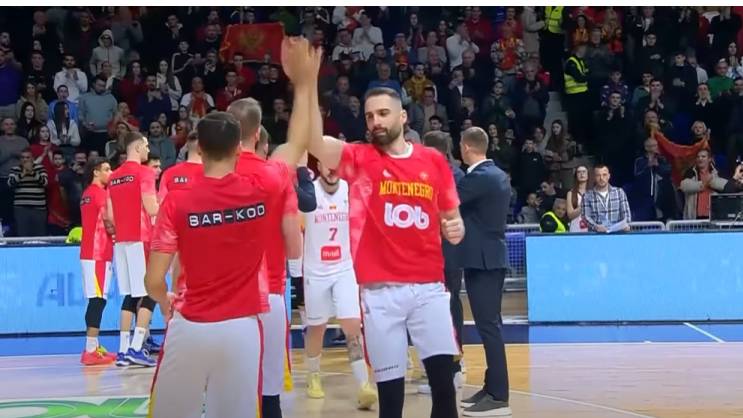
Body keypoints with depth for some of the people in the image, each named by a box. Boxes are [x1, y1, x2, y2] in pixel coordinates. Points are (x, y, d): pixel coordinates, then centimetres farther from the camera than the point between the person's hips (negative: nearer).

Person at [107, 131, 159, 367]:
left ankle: (123, 350, 7)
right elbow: (152, 208, -15)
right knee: (150, 293, -4)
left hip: (121, 240, 7)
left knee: (130, 296, 10)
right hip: (141, 239, -7)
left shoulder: (114, 176, 15)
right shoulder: (144, 172, -7)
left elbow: (110, 215, 15)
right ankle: (136, 348, -11)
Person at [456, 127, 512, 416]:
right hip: (492, 257, 10)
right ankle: (492, 388, 20)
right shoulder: (498, 175, 13)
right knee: (490, 325, 14)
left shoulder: (479, 177, -17)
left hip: (482, 260, -10)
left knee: (488, 326, -9)